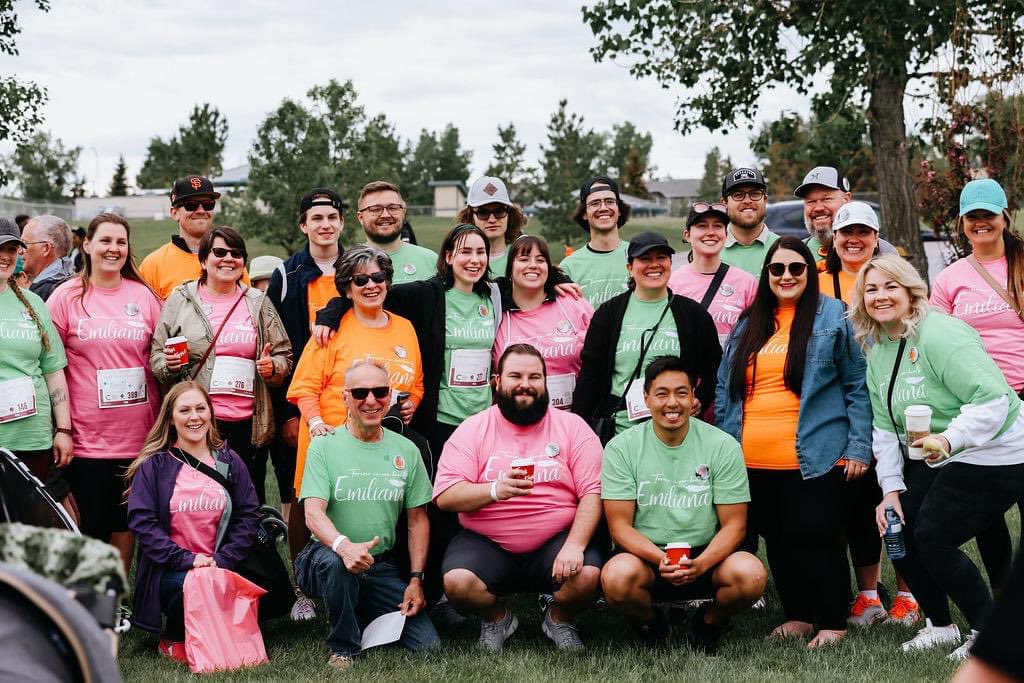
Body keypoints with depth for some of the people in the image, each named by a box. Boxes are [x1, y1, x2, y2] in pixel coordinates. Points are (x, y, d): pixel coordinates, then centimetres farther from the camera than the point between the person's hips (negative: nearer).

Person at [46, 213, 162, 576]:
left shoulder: (144, 295, 7)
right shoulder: (66, 296, -1)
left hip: (137, 433, 3)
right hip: (87, 434, -3)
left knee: (126, 520, 10)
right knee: (90, 525, 1)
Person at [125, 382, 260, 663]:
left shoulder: (230, 462, 11)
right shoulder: (154, 465, 2)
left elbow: (248, 516, 6)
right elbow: (141, 521, -7)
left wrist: (222, 560, -9)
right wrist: (186, 560, -17)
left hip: (219, 568, 2)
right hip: (170, 572, -2)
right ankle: (173, 639, -1)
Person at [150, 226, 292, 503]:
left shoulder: (259, 303, 12)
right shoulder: (180, 300, 8)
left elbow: (284, 355, 17)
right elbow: (156, 355, 11)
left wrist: (273, 367, -4)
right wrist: (169, 365, -10)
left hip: (248, 425, 2)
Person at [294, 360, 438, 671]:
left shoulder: (406, 450, 6)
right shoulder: (324, 447, -6)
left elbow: (417, 520, 10)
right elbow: (314, 514, -17)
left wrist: (416, 580, 1)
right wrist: (343, 545, -38)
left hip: (381, 568, 4)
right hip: (328, 554, -3)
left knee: (428, 645, -9)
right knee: (334, 561, -40)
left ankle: (364, 617, 19)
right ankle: (343, 648, -15)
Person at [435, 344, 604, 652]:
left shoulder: (572, 427, 4)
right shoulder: (473, 429, 3)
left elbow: (593, 493, -4)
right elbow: (444, 496, -8)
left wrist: (575, 545, -20)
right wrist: (495, 490, -25)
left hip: (557, 540, 0)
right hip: (487, 543, 0)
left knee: (587, 576, -29)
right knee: (457, 582, -29)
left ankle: (559, 620, 9)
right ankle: (495, 620, 9)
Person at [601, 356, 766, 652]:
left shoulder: (723, 446, -3)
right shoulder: (621, 448, -4)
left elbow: (734, 525, -4)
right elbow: (620, 527, -6)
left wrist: (700, 564, -23)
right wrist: (661, 559, -25)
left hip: (705, 555, 1)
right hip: (645, 555, 0)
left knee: (750, 575, -30)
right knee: (617, 576, -34)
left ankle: (709, 622, 6)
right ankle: (651, 625, 3)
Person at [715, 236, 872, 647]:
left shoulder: (833, 317, 0)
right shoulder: (748, 324, 14)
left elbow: (858, 386, -1)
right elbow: (725, 390, 16)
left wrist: (859, 447, -7)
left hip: (812, 458, -5)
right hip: (753, 461, 5)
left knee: (818, 540, -1)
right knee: (777, 541, 11)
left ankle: (833, 624, 11)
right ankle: (797, 615, 24)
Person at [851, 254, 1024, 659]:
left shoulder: (940, 335, -22)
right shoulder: (878, 352, 6)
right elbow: (885, 426, 7)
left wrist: (949, 439, -41)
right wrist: (891, 487, 0)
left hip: (989, 456, -9)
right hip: (932, 461, 9)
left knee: (933, 539, -13)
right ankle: (939, 625, 21)